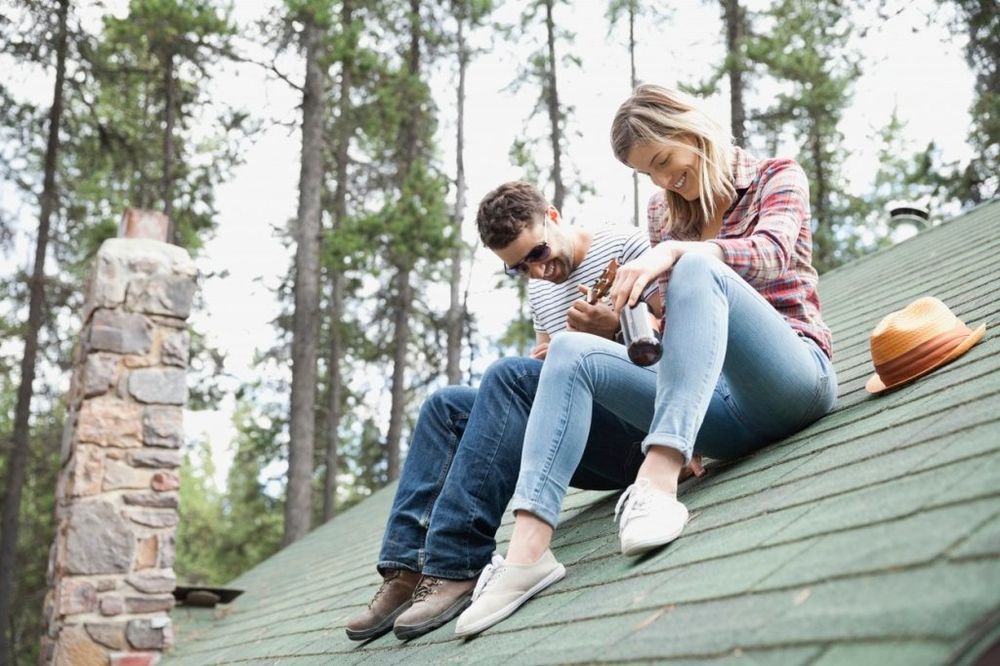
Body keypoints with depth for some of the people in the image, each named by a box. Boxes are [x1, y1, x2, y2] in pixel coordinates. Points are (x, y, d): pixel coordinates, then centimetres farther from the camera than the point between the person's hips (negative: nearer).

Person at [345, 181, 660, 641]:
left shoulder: (625, 247, -3)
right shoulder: (539, 288, 19)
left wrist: (614, 329, -23)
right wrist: (548, 358, -2)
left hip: (633, 428, -8)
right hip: (576, 437, 8)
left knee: (507, 376, -28)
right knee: (445, 406, 1)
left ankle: (456, 567, -33)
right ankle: (406, 569, -13)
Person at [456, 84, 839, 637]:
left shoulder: (777, 178, 7)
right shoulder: (665, 212, 20)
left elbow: (771, 253, -16)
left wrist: (675, 252, -31)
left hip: (793, 378, -5)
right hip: (720, 405, 5)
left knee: (697, 269, -31)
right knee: (573, 350, -16)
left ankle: (658, 481, -49)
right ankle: (528, 547, -34)